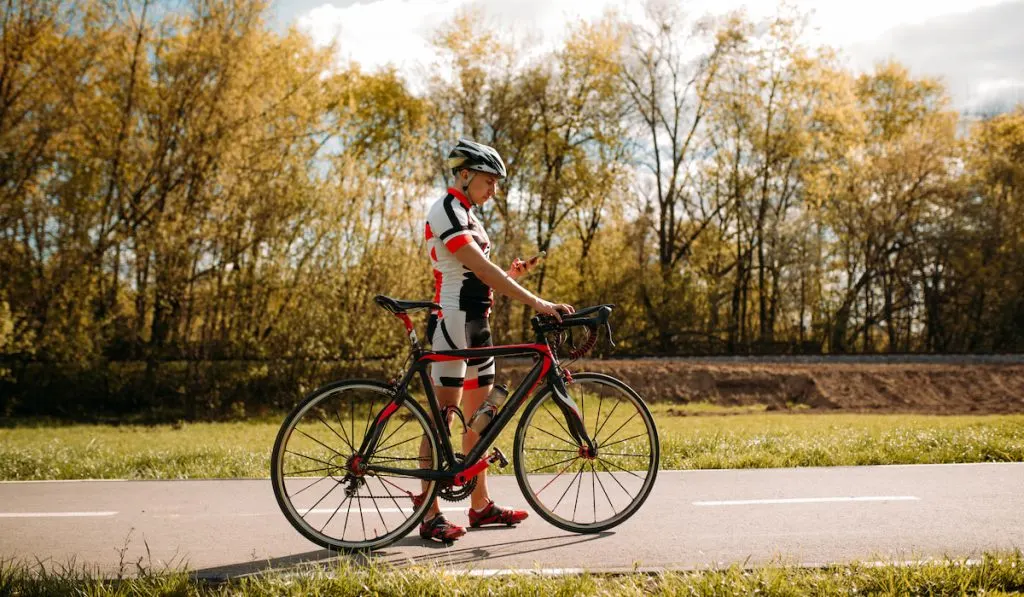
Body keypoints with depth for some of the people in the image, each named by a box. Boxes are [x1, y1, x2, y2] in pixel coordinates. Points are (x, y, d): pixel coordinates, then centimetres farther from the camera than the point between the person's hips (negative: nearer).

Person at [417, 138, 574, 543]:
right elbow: (482, 269, -22)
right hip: (453, 322, -10)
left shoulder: (467, 215, 19)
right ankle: (430, 515, 0)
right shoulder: (446, 212, -12)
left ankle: (481, 506, 20)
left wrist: (511, 274, -2)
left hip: (477, 323, 10)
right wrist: (537, 303, -26)